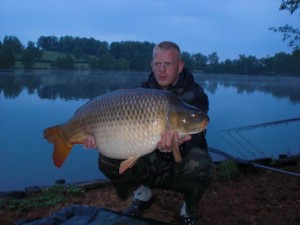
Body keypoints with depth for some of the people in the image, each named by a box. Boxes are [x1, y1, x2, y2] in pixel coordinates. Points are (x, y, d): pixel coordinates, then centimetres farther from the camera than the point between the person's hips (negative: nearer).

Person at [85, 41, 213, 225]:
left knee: (198, 165, -38)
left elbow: (194, 138, -26)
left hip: (181, 167, -3)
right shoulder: (144, 91, -2)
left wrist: (176, 145, -50)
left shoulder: (195, 94, -14)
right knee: (108, 159, -19)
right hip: (150, 163, 4)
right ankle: (143, 195, 11)